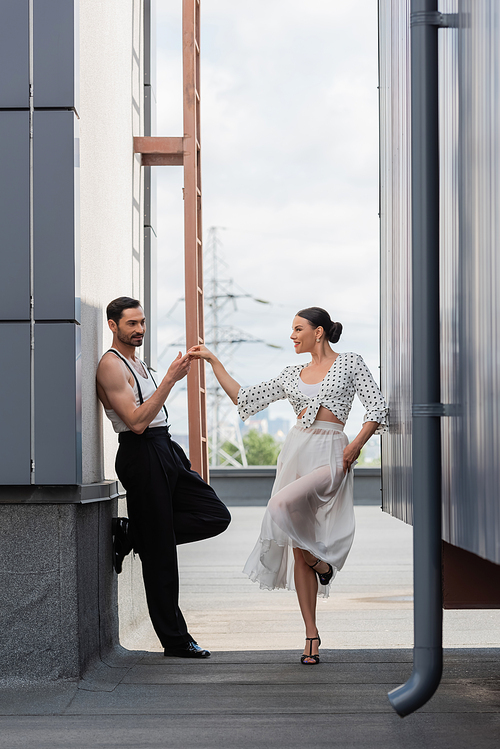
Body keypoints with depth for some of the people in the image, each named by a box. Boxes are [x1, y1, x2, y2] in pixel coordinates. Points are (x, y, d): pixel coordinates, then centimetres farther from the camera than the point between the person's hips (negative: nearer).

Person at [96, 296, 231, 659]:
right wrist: (170, 379, -22)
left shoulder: (138, 363, 19)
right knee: (159, 553, -3)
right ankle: (175, 639, 4)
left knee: (216, 515, 3)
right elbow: (137, 421, -20)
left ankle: (131, 534, 6)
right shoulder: (111, 365, -11)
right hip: (141, 455, -9)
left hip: (165, 449, 9)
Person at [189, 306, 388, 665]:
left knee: (283, 504, -32)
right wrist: (213, 360, 15)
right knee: (298, 549, 1)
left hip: (331, 455, -5)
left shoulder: (350, 363, 4)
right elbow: (246, 399, 16)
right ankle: (312, 635, 9)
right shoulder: (293, 374, 16)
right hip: (297, 452, 5)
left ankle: (317, 560, -3)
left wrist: (356, 445, -12)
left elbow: (378, 408, -1)